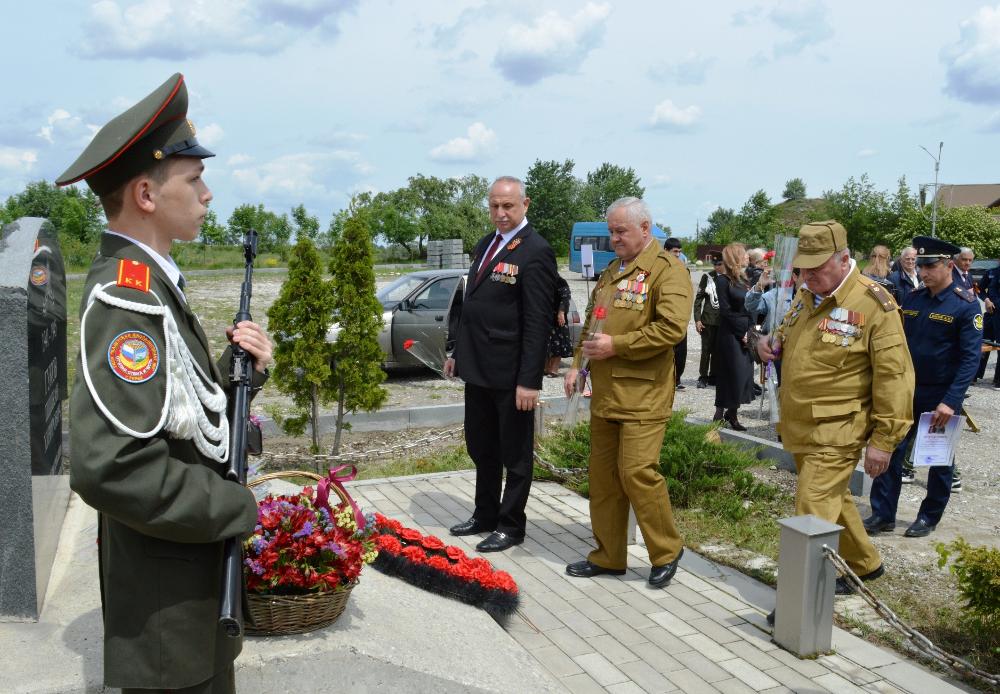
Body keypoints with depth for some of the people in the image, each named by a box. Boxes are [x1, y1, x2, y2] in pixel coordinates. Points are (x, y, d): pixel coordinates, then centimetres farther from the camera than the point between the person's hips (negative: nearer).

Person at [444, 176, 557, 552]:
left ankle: (511, 526, 23)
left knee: (515, 453, 9)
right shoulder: (484, 245, 12)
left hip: (510, 372, -8)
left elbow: (538, 321, -19)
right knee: (481, 448, 20)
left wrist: (530, 380, -22)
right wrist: (457, 351, 17)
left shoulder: (535, 252, -15)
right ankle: (485, 515, 37)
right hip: (477, 367, 8)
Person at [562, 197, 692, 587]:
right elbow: (591, 323, 25)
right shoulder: (611, 272, 18)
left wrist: (615, 345, -18)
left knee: (637, 471, -10)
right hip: (604, 392, 8)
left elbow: (672, 328, -21)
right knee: (603, 474, 11)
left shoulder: (667, 269, -8)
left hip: (643, 394, -8)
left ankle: (667, 552, 12)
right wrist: (578, 363, 11)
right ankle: (608, 556, 23)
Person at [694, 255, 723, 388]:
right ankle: (703, 377, 9)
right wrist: (697, 319, -4)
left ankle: (713, 376, 19)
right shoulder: (707, 277, 1)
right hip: (708, 320, -1)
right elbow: (699, 298, 2)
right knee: (706, 349, 0)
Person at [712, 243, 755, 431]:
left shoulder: (745, 279, 13)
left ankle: (732, 414, 15)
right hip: (730, 335, -7)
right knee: (731, 374, -4)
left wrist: (749, 331, -2)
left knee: (745, 373, 5)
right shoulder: (723, 280, -8)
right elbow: (726, 311, -12)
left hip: (746, 335, 7)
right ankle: (719, 414, 8)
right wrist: (741, 332, -11)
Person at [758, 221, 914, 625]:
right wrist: (772, 344, 2)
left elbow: (894, 376, -16)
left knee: (812, 509, -9)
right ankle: (864, 564, 43)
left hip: (836, 432, -8)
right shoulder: (806, 295, 7)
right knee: (833, 499, 22)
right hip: (800, 426, 8)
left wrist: (883, 440, -16)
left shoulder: (874, 304, -16)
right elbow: (790, 337, 26)